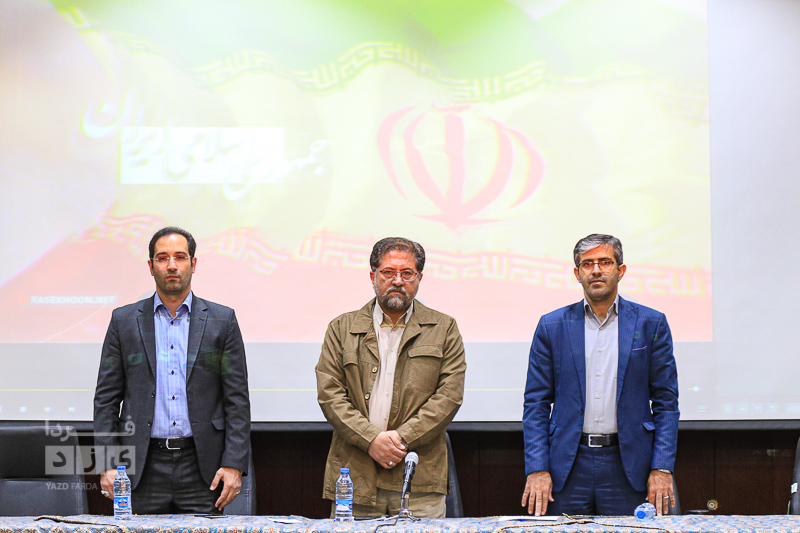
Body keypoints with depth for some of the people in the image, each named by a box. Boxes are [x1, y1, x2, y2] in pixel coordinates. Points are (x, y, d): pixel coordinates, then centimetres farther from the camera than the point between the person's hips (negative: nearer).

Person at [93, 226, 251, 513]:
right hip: (144, 467, 0)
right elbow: (106, 398, 7)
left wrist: (234, 464, -6)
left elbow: (237, 399, 3)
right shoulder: (124, 321, 8)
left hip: (201, 468, 0)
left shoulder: (222, 320, 6)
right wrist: (108, 464, -2)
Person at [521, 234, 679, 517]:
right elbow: (536, 403, 6)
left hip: (628, 464, 0)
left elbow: (665, 401, 5)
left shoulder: (650, 324, 6)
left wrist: (662, 469, -4)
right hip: (569, 466, 1)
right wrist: (537, 469, -4)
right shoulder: (552, 326, 7)